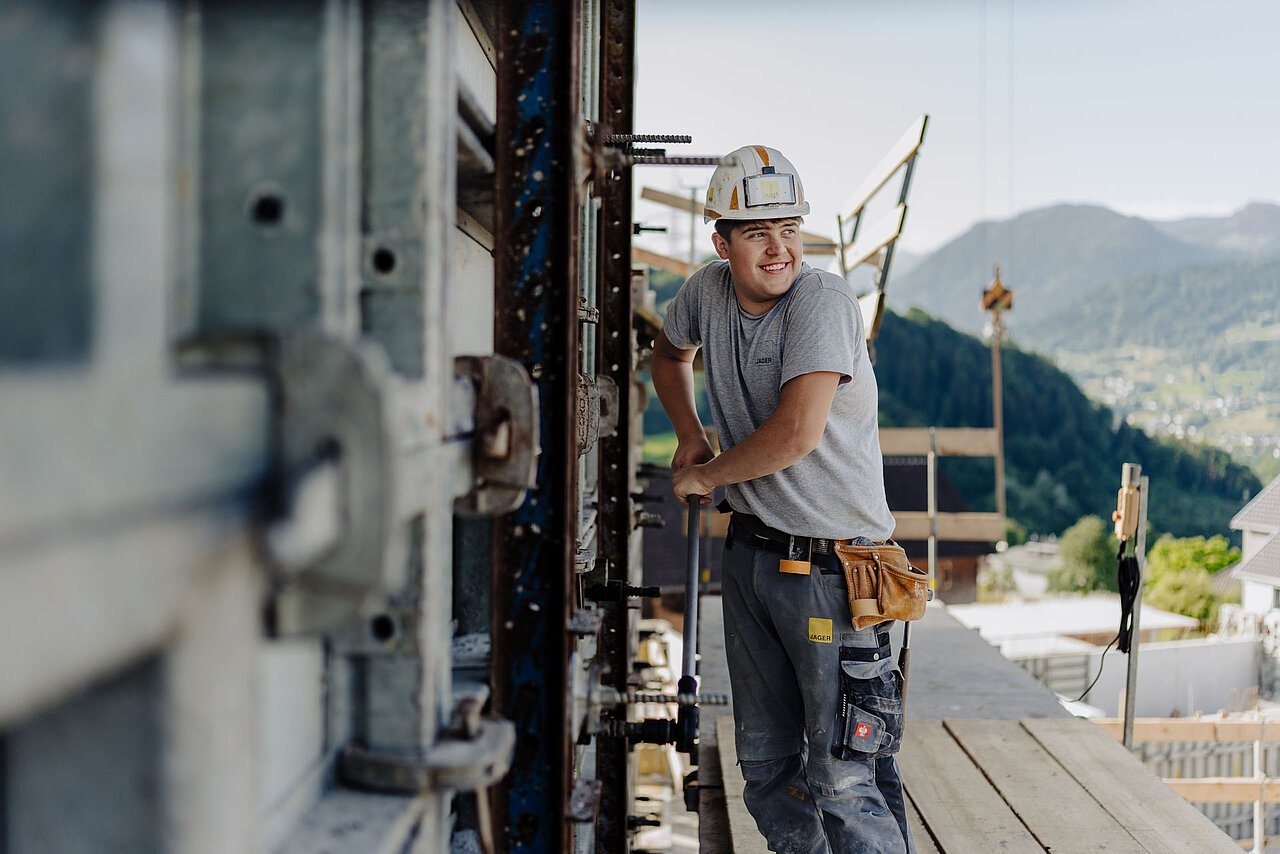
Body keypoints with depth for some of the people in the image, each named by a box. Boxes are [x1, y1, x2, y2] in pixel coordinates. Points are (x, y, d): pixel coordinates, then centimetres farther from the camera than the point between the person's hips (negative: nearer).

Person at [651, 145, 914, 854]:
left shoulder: (823, 299, -17)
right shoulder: (707, 291, 2)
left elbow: (797, 433, -28)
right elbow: (669, 352, 27)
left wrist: (703, 476, -12)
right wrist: (689, 435, 11)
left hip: (831, 563, -7)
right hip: (749, 551, 7)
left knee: (842, 780, -6)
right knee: (766, 765, 17)